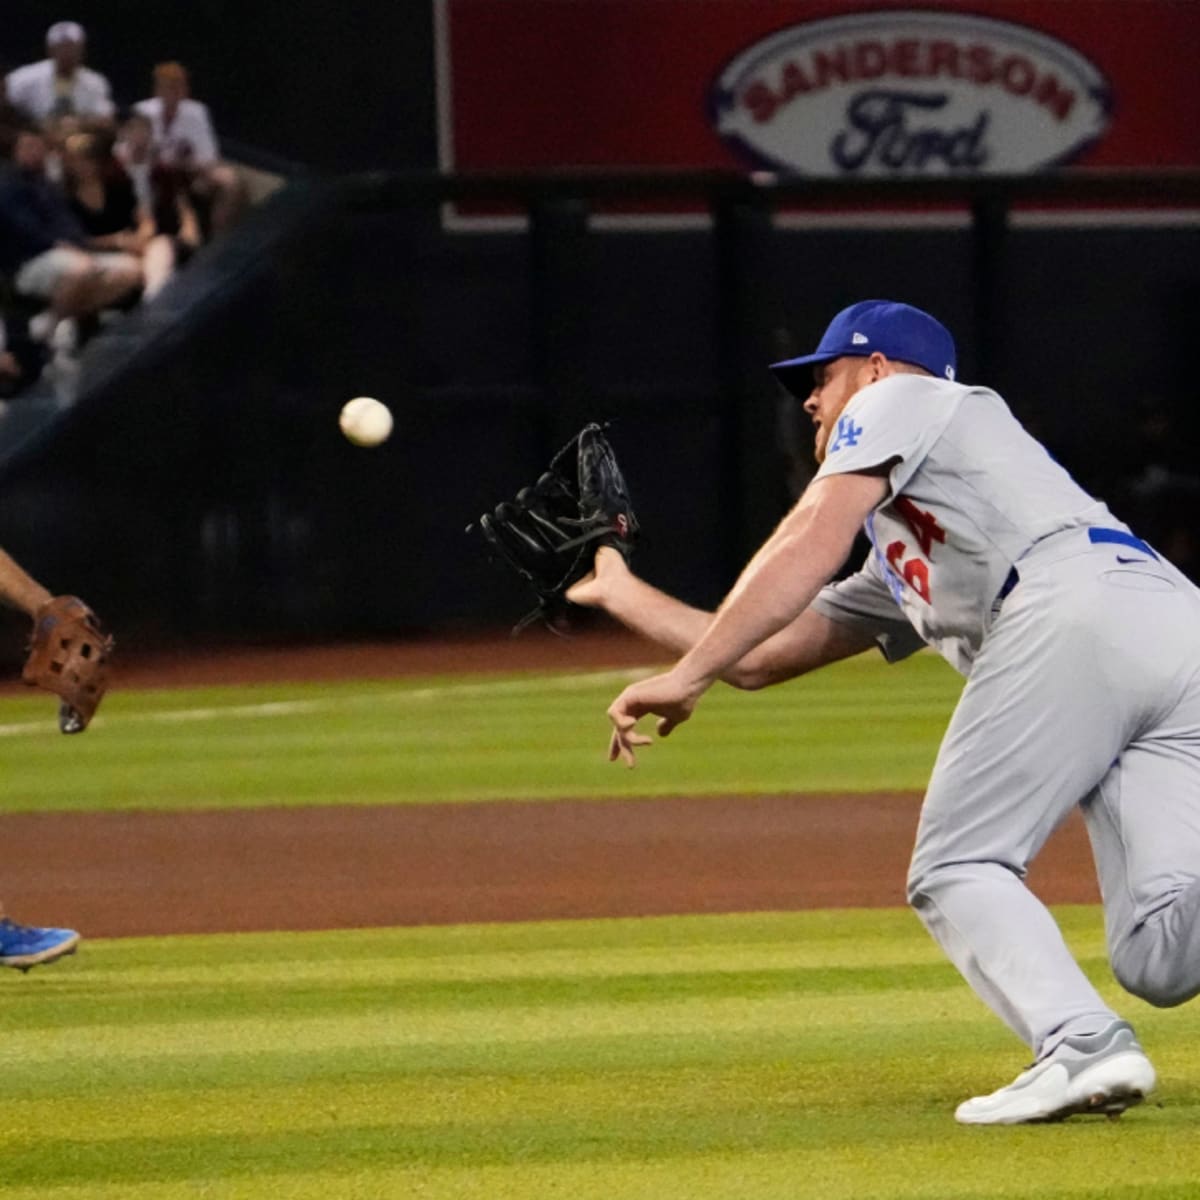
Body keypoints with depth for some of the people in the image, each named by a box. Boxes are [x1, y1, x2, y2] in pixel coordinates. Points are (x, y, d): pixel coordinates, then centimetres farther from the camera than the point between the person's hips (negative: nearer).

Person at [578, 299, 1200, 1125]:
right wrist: (622, 593, 56)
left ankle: (1082, 1046, -23)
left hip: (1073, 609, -7)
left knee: (956, 869, -2)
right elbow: (758, 657, 45)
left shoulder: (902, 399, 21)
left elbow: (812, 543, 4)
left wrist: (686, 677, -1)